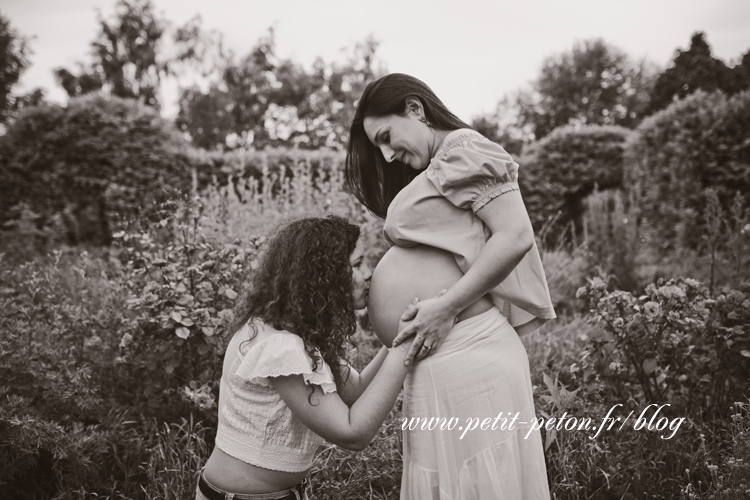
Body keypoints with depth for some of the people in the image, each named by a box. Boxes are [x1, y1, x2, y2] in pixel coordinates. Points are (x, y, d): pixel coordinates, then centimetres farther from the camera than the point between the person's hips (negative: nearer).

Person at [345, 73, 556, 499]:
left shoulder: (462, 149, -4)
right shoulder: (435, 170, 21)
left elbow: (516, 236, -16)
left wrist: (445, 307, -17)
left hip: (464, 356, -9)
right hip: (438, 358, 9)